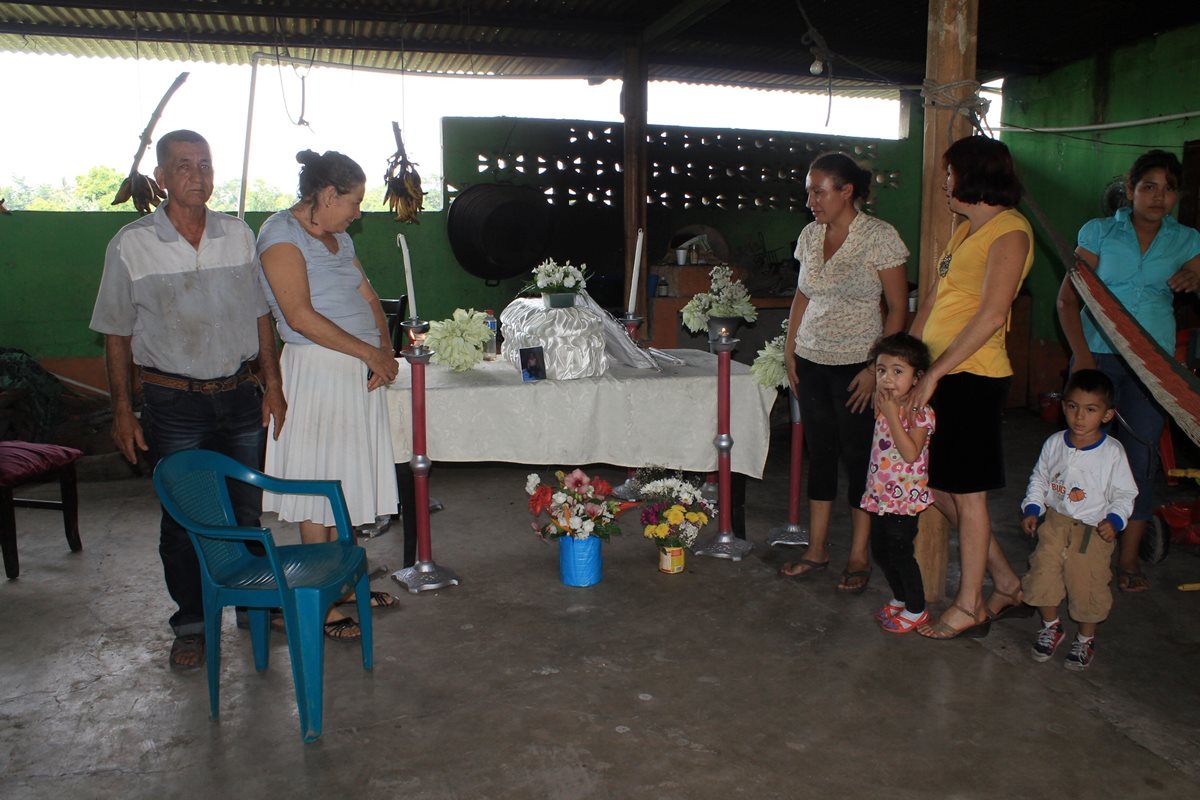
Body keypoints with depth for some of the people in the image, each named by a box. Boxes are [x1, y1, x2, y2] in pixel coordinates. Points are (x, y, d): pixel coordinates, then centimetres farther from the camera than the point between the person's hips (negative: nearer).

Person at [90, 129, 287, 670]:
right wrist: (122, 410, -3)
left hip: (240, 394, 3)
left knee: (247, 511, 12)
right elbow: (117, 335, 0)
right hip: (175, 401, -2)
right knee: (183, 519, 7)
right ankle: (191, 624, 23)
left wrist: (271, 386, 6)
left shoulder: (239, 235, 4)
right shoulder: (130, 245, -5)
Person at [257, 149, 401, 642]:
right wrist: (371, 353, -18)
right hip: (316, 373, -8)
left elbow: (367, 296, 15)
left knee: (346, 481, 14)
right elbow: (301, 317, -20)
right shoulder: (281, 236, -11)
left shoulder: (338, 237, 16)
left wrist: (386, 350, -3)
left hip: (358, 372, 8)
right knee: (319, 488, -1)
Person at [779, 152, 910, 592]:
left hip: (856, 365, -5)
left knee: (858, 456, 2)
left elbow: (898, 308, -9)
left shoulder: (879, 236, -10)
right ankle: (817, 548, 22)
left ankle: (859, 556, 15)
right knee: (819, 452, 11)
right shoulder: (810, 235, 7)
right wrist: (790, 351, 11)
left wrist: (877, 367, -14)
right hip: (811, 362, 6)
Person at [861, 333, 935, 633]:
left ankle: (916, 610, 18)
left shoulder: (920, 412, -17)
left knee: (900, 553, 0)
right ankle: (900, 598, 37)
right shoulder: (883, 405, 4)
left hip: (904, 496, -8)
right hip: (880, 493, 8)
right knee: (880, 552, 16)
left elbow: (911, 453, -27)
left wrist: (892, 415, -28)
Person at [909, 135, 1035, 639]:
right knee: (935, 485, 13)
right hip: (941, 373, 9)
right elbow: (932, 301, 17)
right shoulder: (965, 229, 17)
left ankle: (970, 607, 16)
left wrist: (934, 373, -21)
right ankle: (1006, 583, 27)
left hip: (973, 376, -9)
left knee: (966, 492, 1)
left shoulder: (1009, 232, -11)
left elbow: (991, 315, -20)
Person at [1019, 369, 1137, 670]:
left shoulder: (1113, 452, -12)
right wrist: (1032, 509, 1)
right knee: (1043, 574, 5)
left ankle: (1086, 638, 29)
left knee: (1088, 585, 5)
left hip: (1094, 531, -3)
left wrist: (1114, 520, -18)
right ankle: (1051, 627, 31)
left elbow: (1125, 494, -4)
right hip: (1055, 523, 3)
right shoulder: (1054, 444, -2)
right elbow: (1039, 479, 11)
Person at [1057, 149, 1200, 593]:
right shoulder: (1099, 231, 1)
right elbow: (1067, 298, -3)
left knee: (1141, 458, 4)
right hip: (1098, 353, -2)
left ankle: (1128, 559, 15)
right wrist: (1081, 354, -14)